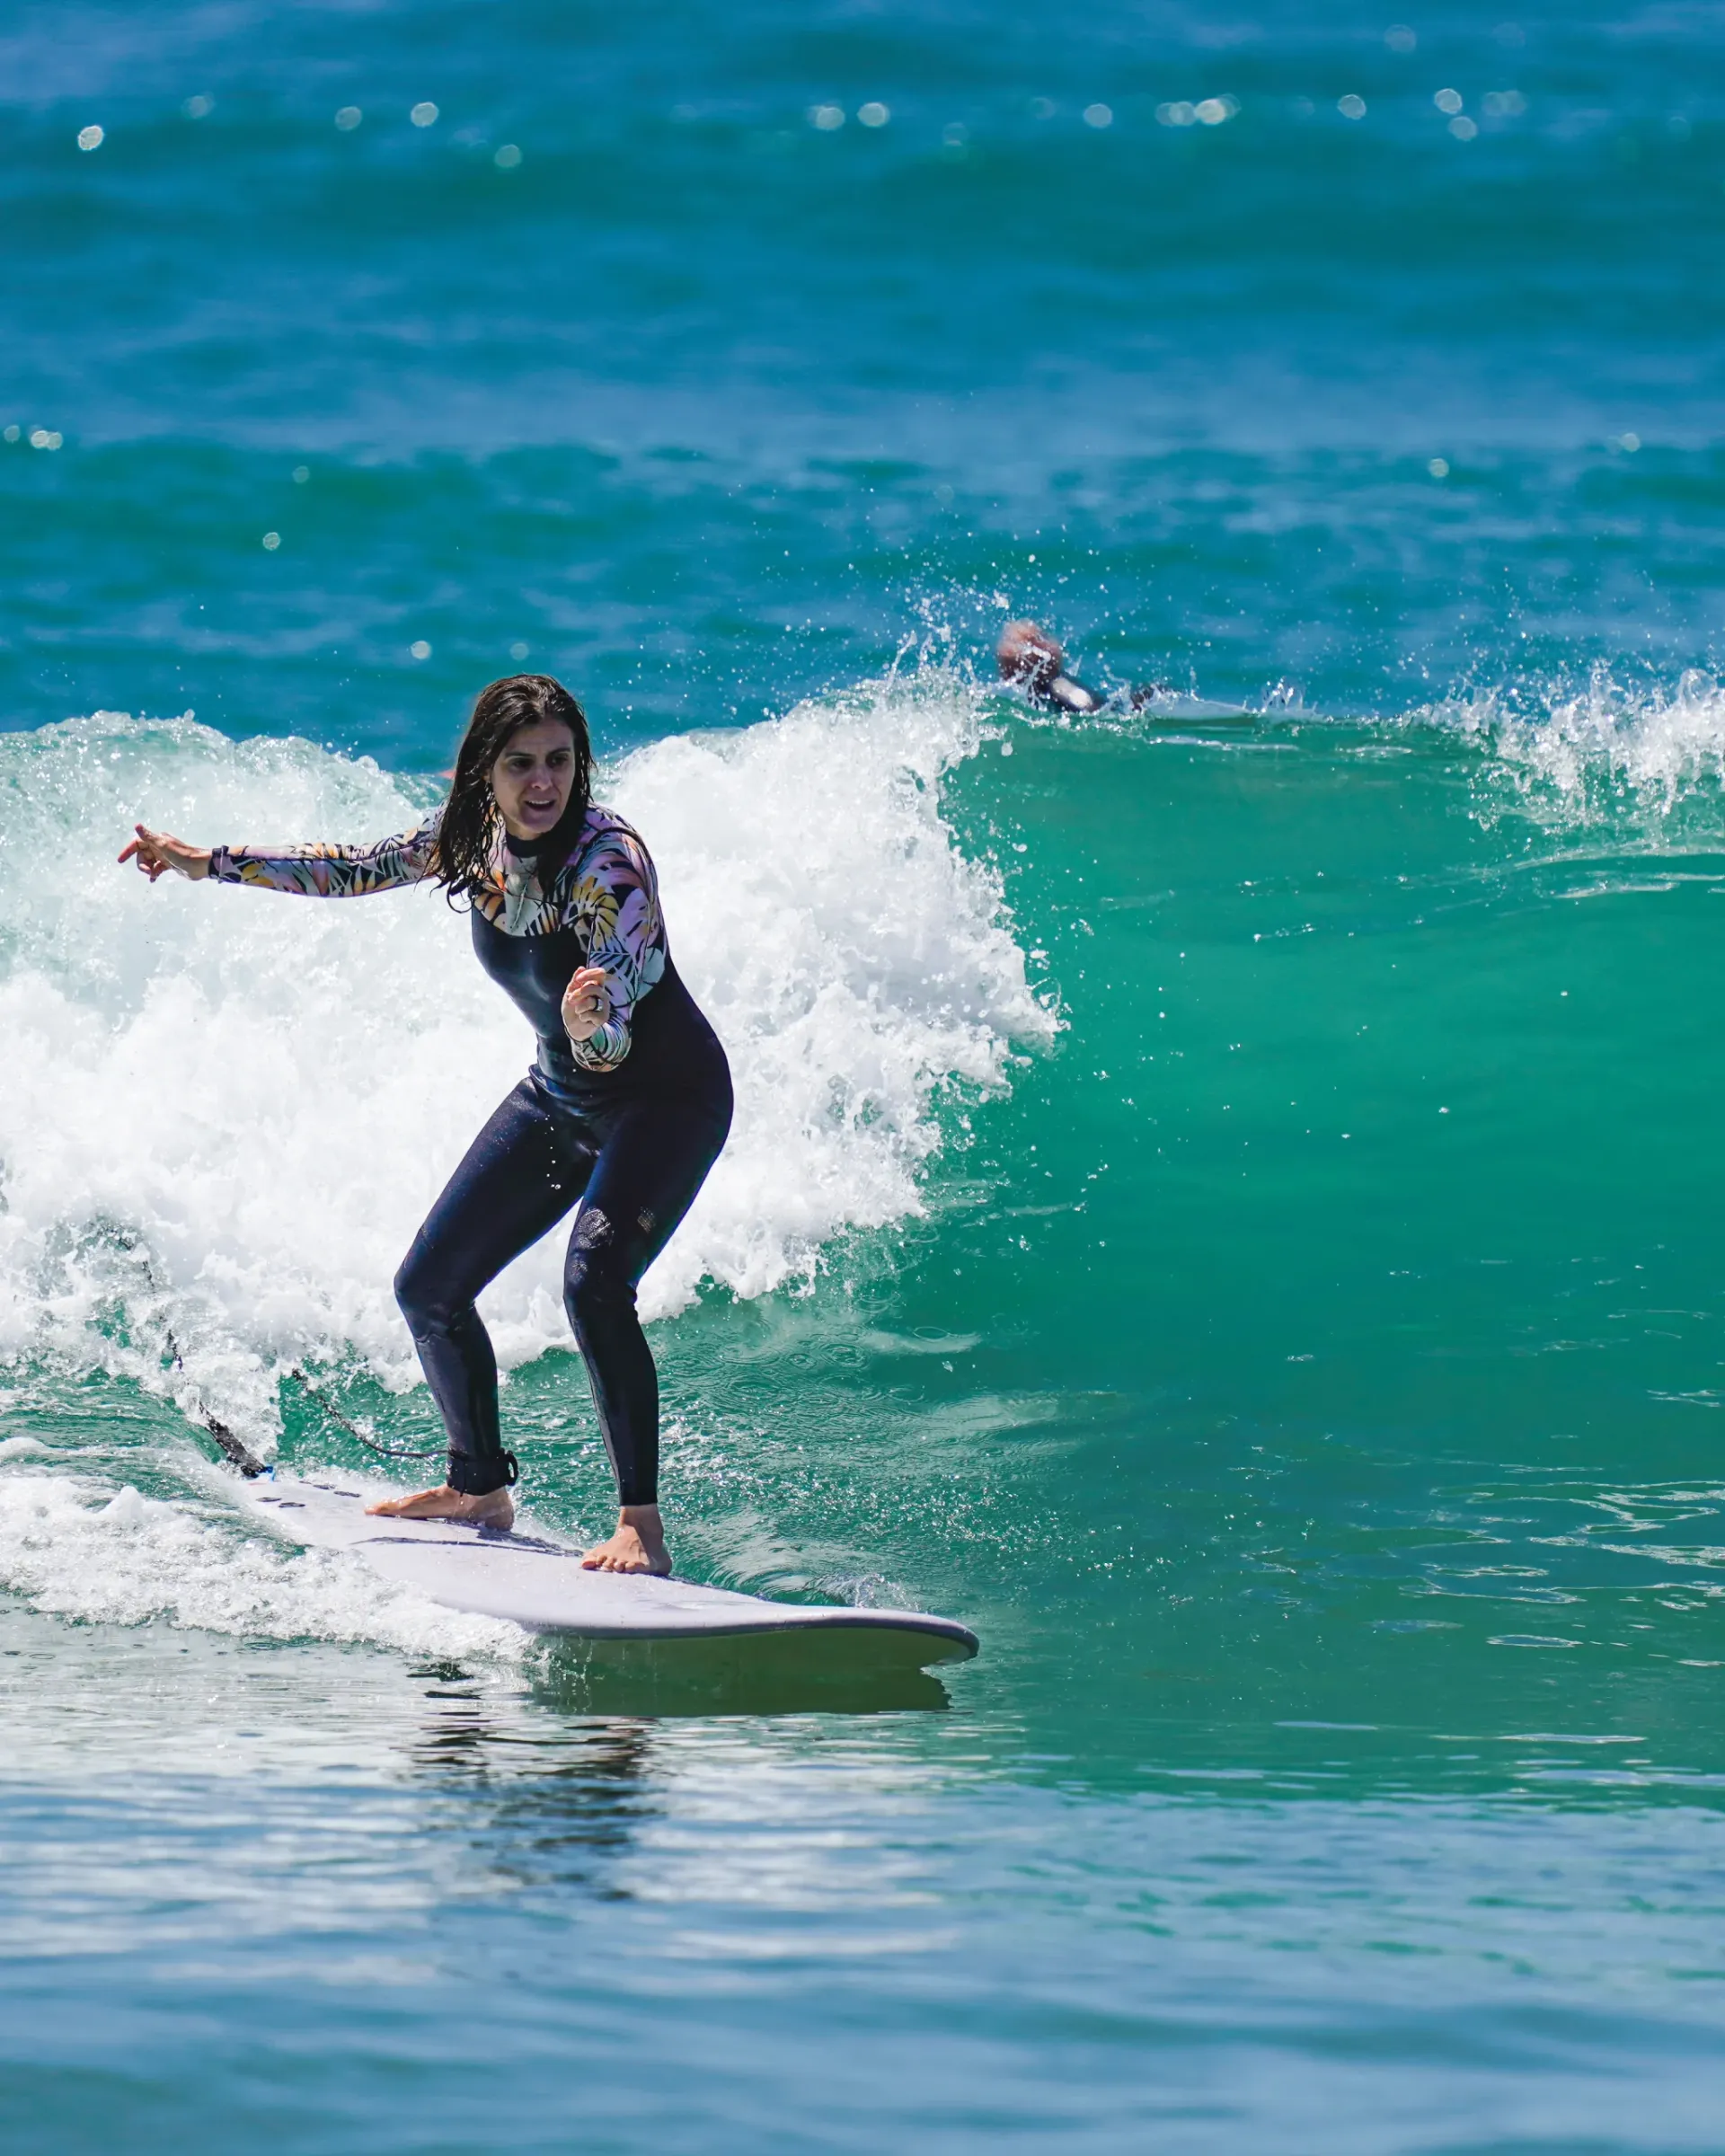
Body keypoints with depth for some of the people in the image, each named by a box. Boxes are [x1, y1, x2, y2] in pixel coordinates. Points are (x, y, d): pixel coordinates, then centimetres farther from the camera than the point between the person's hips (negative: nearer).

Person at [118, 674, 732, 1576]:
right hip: (559, 1094, 8)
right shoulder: (471, 834, -9)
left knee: (593, 1281, -30)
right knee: (428, 1287, 8)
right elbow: (357, 870, 10)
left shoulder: (607, 860, -29)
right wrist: (205, 862, 11)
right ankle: (480, 1488, 29)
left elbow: (610, 1045, -36)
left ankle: (642, 1525, -25)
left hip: (668, 1093, -8)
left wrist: (590, 1020, -59)